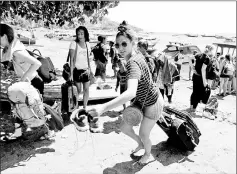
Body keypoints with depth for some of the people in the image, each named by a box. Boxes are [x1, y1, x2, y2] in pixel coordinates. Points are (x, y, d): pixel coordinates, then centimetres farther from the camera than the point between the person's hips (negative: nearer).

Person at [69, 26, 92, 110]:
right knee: (78, 90, -1)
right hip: (77, 69, -4)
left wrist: (89, 69, 4)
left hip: (86, 70, 4)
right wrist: (71, 73, -14)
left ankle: (84, 108, 17)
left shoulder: (87, 44, 8)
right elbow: (72, 59, -10)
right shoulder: (74, 43, -6)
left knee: (86, 89, 5)